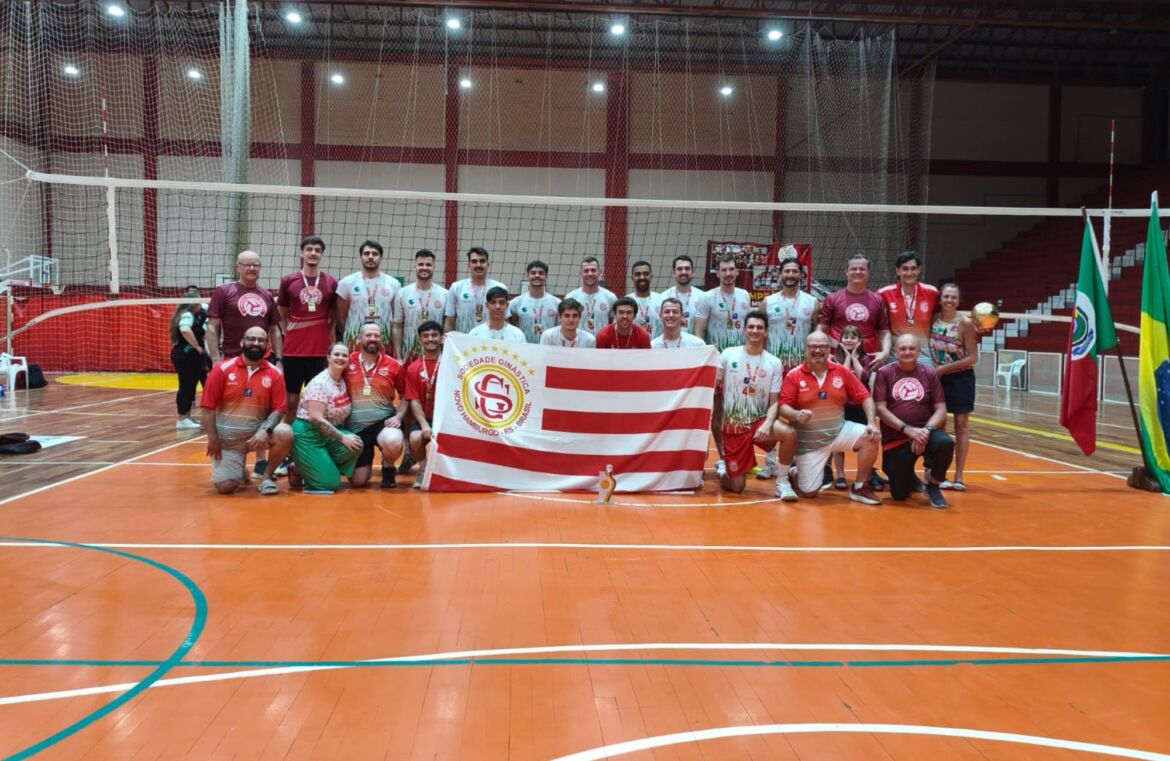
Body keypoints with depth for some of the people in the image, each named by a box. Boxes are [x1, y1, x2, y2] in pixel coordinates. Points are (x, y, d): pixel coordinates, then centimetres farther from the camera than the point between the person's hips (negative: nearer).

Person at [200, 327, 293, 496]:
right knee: (225, 487, -12)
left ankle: (266, 477, -5)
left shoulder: (274, 374, -4)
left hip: (257, 433, 1)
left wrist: (265, 430, -23)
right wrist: (213, 438, -10)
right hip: (227, 438, -1)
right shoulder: (222, 369, -7)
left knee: (285, 434, -29)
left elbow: (278, 409, -5)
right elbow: (208, 407, -6)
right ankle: (240, 472, 26)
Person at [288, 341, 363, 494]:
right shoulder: (319, 383, -18)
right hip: (308, 434, -7)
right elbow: (316, 418, -24)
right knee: (330, 484, -16)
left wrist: (347, 434, -3)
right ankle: (297, 471, 12)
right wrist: (342, 437, -24)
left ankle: (323, 467, 3)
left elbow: (344, 412, 14)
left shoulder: (343, 381, 6)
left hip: (330, 433, 8)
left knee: (355, 444, -23)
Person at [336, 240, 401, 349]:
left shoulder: (393, 284, 7)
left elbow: (397, 319, 9)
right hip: (354, 344, -1)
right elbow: (341, 318, 7)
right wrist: (351, 336, 4)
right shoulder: (347, 282, 3)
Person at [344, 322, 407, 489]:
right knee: (358, 481, -2)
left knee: (393, 443, -37)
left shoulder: (394, 365, -1)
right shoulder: (348, 362, 0)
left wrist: (398, 416, -9)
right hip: (356, 426, 1)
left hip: (383, 420, -1)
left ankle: (388, 468, -1)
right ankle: (368, 463, 36)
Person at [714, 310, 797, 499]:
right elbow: (715, 390, 6)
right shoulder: (728, 354, -2)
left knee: (789, 433, -32)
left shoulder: (774, 363, -1)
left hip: (759, 421, 1)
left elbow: (774, 402, -3)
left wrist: (767, 424, -21)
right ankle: (724, 472, 34)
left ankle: (782, 482, -10)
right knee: (736, 486, -4)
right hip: (733, 426, -1)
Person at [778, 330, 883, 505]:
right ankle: (795, 471, 29)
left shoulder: (841, 372, -3)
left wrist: (872, 423, -14)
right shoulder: (793, 376, -9)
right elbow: (783, 407, -12)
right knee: (808, 492, -9)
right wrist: (796, 414, -34)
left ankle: (859, 488, -5)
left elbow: (864, 397, 0)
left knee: (870, 437, -23)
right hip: (809, 441, -3)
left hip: (839, 431, 3)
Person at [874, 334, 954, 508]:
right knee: (899, 494, -6)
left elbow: (941, 410, -1)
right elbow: (880, 409, -8)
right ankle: (909, 477, 33)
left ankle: (933, 485, -5)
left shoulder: (930, 373, 3)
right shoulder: (884, 373, -1)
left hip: (924, 432, 1)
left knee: (945, 443, -34)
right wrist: (907, 429, -18)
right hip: (895, 439, -1)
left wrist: (927, 430, -19)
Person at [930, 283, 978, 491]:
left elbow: (972, 358, -12)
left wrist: (944, 368, -15)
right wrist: (933, 368, -6)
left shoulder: (965, 323, -12)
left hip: (961, 379, -3)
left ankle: (958, 476, 7)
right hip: (938, 378, 3)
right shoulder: (933, 319, -2)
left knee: (961, 425, 2)